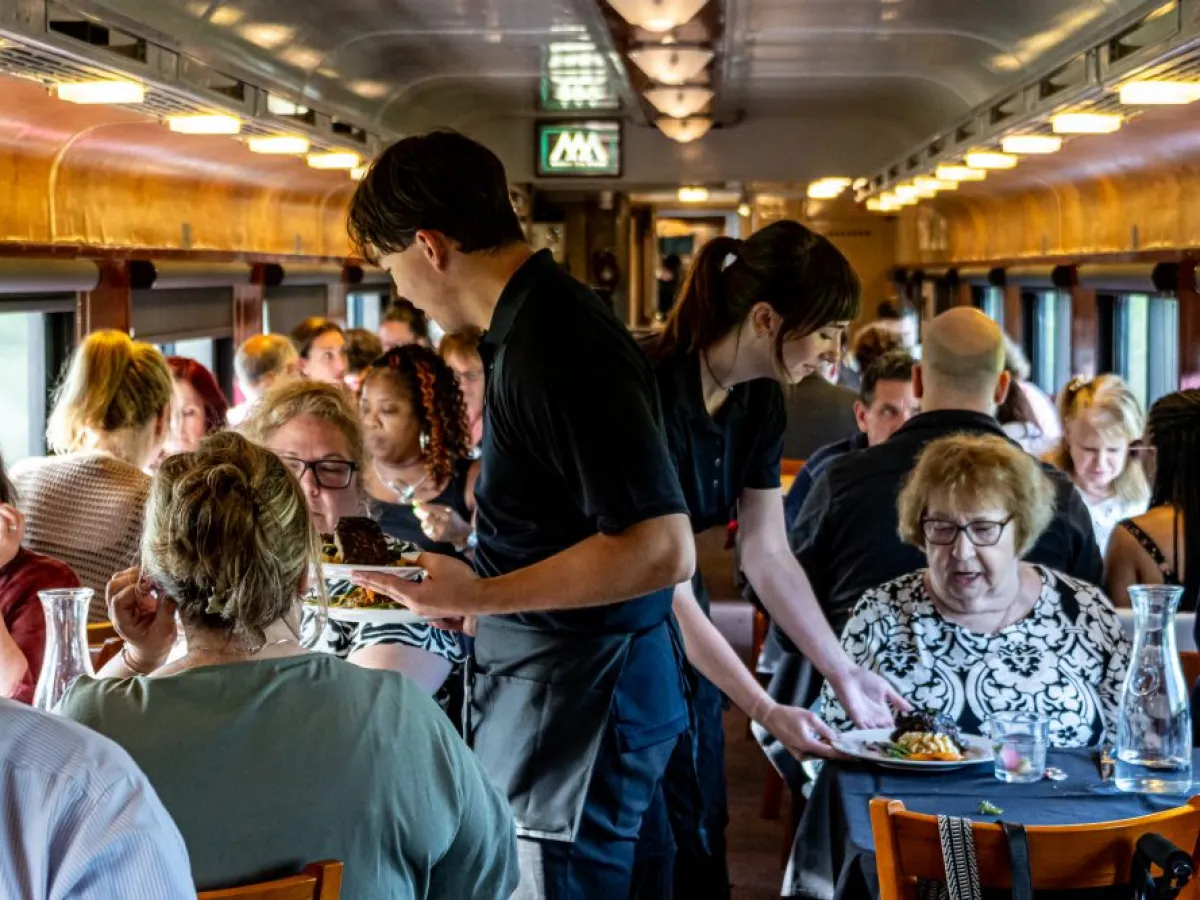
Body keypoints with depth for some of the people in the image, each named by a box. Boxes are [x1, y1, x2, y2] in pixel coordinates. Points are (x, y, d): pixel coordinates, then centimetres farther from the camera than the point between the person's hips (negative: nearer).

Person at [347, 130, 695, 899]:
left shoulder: (559, 346, -21)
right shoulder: (536, 322, 9)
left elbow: (662, 550, -25)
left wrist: (479, 597, -22)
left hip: (576, 711, -10)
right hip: (562, 696, 10)